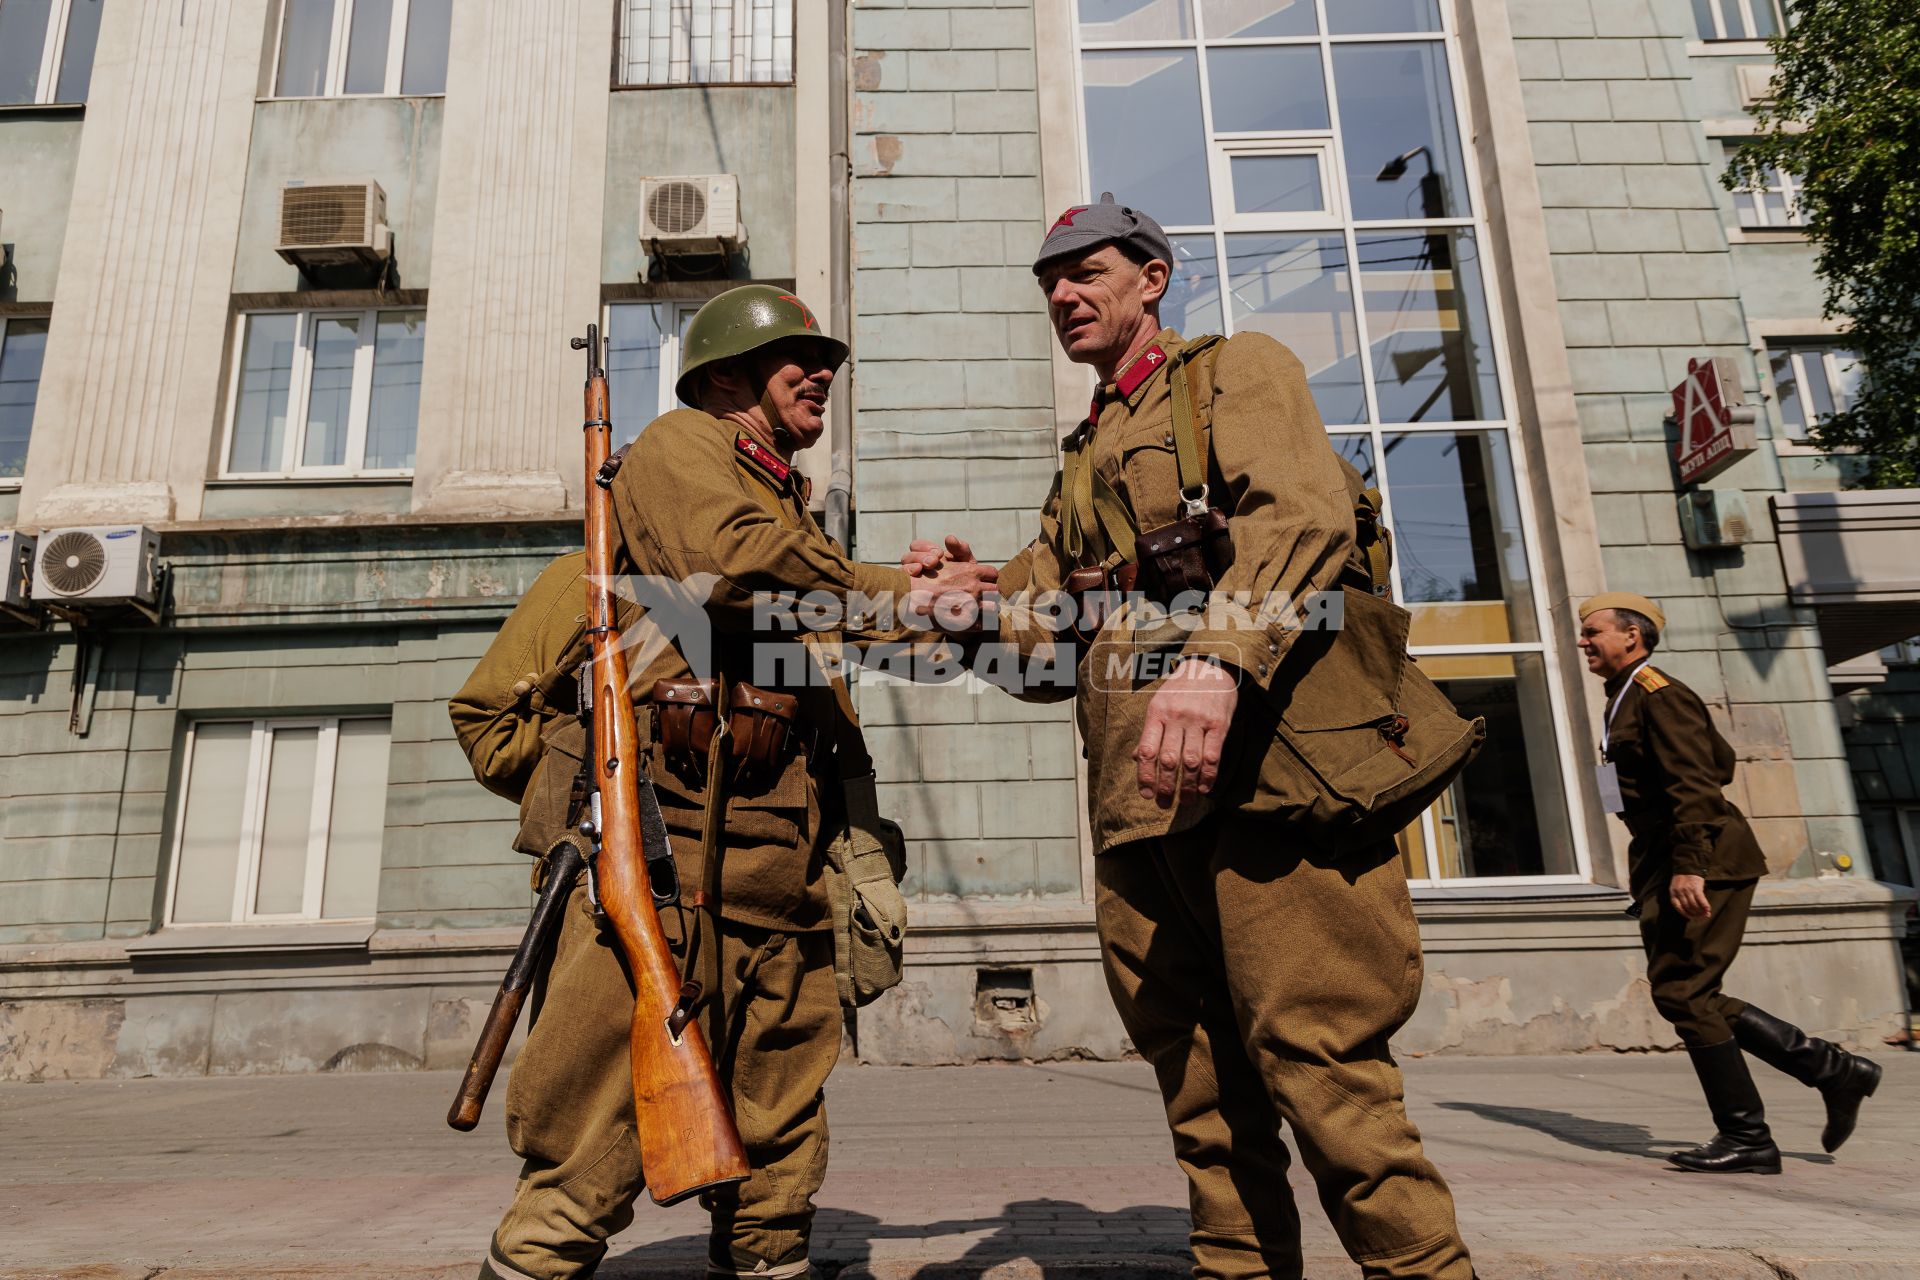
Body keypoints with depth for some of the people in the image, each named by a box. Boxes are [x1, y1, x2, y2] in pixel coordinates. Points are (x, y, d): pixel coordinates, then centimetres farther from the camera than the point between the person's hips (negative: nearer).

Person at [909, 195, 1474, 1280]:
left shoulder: (1238, 369, 9)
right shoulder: (1087, 454, 29)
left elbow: (1304, 513, -12)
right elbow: (1054, 616, 25)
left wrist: (1220, 660, -28)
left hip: (1257, 757, -7)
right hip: (1136, 796, 7)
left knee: (1315, 1059, -9)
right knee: (1198, 1071, 10)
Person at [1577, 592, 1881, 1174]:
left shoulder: (1659, 694, -11)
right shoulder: (1626, 701, 18)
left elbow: (1694, 783, -20)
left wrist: (1688, 866, -26)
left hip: (1704, 860, -10)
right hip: (1665, 864, 10)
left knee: (1682, 992, -8)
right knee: (1687, 994, 9)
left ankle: (1745, 1138, 3)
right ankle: (1833, 1068, 18)